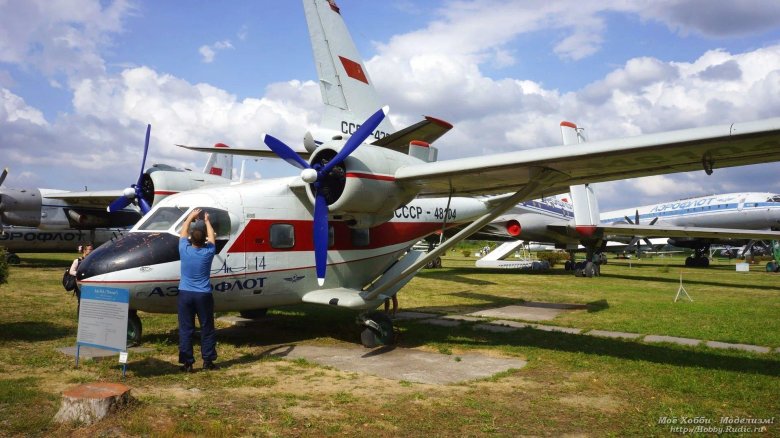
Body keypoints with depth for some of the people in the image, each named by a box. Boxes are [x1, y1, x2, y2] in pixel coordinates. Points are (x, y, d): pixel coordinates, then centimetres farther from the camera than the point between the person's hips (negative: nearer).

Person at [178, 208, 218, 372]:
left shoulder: (184, 250, -7)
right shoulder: (208, 252, -8)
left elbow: (183, 233, 13)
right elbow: (212, 238, 13)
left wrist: (191, 217, 24)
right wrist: (207, 221, 27)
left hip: (185, 294, 1)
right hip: (203, 295, -1)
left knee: (185, 329, 6)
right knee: (207, 329, 10)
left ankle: (187, 362, 8)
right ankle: (208, 360, 15)